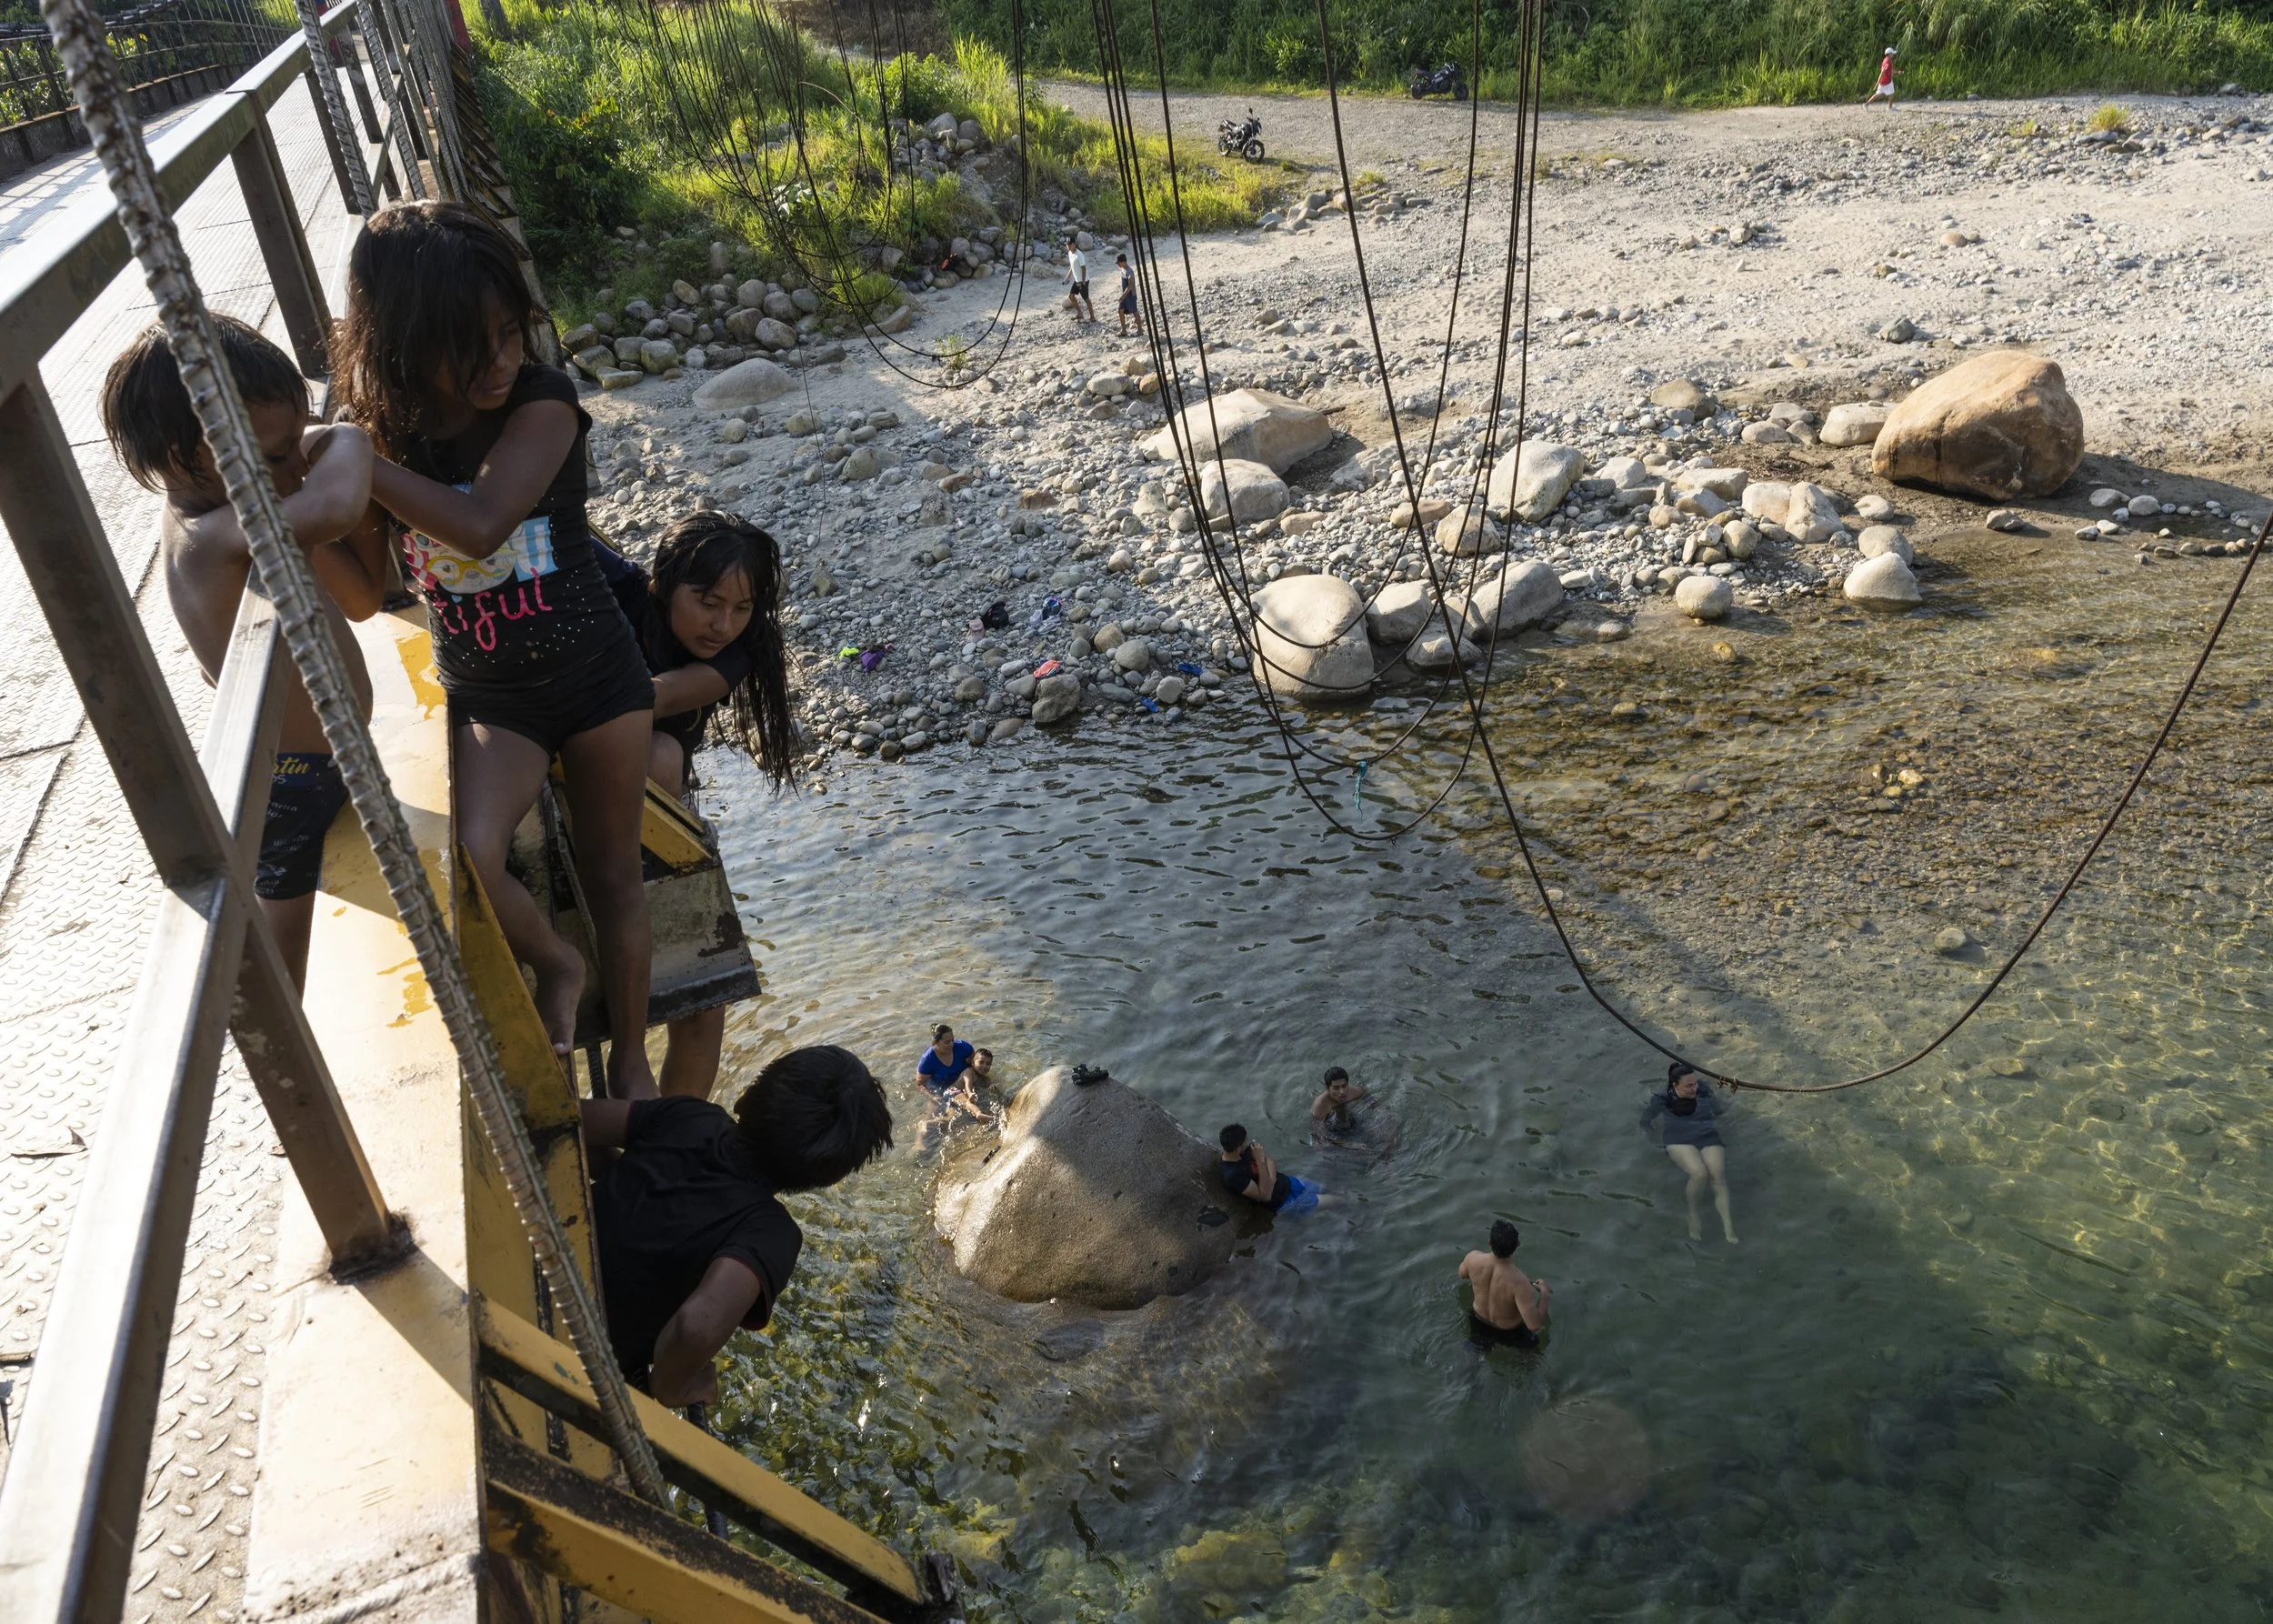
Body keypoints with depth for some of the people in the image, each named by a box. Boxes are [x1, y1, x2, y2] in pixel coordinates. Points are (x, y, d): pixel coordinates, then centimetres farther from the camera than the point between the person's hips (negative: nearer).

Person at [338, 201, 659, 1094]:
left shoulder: (542, 401, -17)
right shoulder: (389, 431, -7)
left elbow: (479, 523, -32)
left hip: (596, 679, -1)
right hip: (486, 701, 1)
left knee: (613, 874, 12)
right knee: (464, 856, -24)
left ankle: (630, 1059, 34)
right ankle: (554, 963, 11)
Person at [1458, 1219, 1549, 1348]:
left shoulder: (1473, 1259, -26)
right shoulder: (1519, 1282, -40)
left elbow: (1462, 1274, -2)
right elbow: (1534, 1325, -36)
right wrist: (1544, 1294, -22)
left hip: (1479, 1321, 3)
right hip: (1508, 1331, -3)